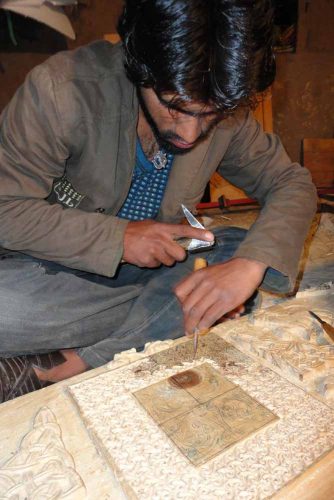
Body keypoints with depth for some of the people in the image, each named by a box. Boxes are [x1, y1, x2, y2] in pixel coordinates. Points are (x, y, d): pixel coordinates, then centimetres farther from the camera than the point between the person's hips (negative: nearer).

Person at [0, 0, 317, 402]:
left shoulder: (228, 114, -10)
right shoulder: (63, 88, -21)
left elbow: (292, 183, -5)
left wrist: (252, 263, -25)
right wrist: (117, 238, -26)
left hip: (156, 263, 5)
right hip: (60, 269, -4)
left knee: (246, 251, -18)